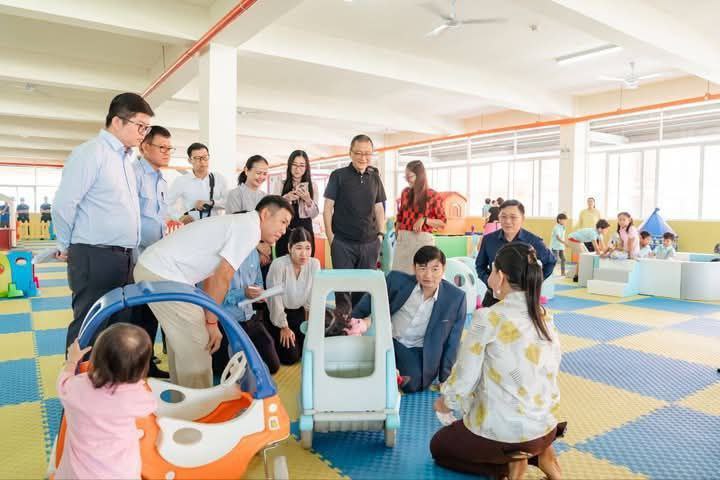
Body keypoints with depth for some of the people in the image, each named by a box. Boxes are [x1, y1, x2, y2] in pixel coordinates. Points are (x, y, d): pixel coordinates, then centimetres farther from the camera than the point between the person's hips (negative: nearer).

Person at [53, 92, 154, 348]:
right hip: (94, 257, -8)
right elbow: (63, 205, -13)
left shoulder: (126, 158, 16)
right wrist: (66, 247, -1)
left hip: (124, 258, 8)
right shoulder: (90, 153, -10)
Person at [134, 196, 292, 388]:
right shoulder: (250, 228, -12)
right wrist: (212, 322, -7)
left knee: (182, 340, 22)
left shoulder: (237, 223, 17)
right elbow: (222, 278, -16)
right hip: (163, 275, -10)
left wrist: (208, 319, 16)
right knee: (198, 346, -4)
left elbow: (212, 275, 17)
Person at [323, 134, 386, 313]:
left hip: (370, 243, 3)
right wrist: (330, 236, -7)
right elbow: (328, 207, -2)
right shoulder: (338, 176, -1)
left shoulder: (375, 178, 10)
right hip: (343, 242, -3)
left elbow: (379, 208, 14)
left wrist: (381, 234, 7)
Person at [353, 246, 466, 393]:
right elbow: (371, 300, 2)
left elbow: (452, 342, -5)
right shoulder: (397, 280, -16)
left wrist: (445, 379, -3)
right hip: (387, 338, 0)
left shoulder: (456, 297, -15)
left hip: (419, 350, 0)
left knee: (412, 386, -19)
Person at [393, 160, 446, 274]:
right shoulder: (405, 193, 9)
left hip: (423, 240, -4)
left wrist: (424, 220, -16)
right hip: (403, 239, 4)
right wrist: (397, 234, 11)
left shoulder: (433, 196, -4)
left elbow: (442, 222, -3)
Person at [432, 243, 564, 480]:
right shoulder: (546, 318, 0)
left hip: (502, 431, -6)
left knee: (438, 445, 21)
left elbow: (464, 377, -13)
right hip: (545, 428, 6)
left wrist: (446, 401, 9)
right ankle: (539, 453, 13)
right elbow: (528, 376, 8)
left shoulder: (488, 318, -20)